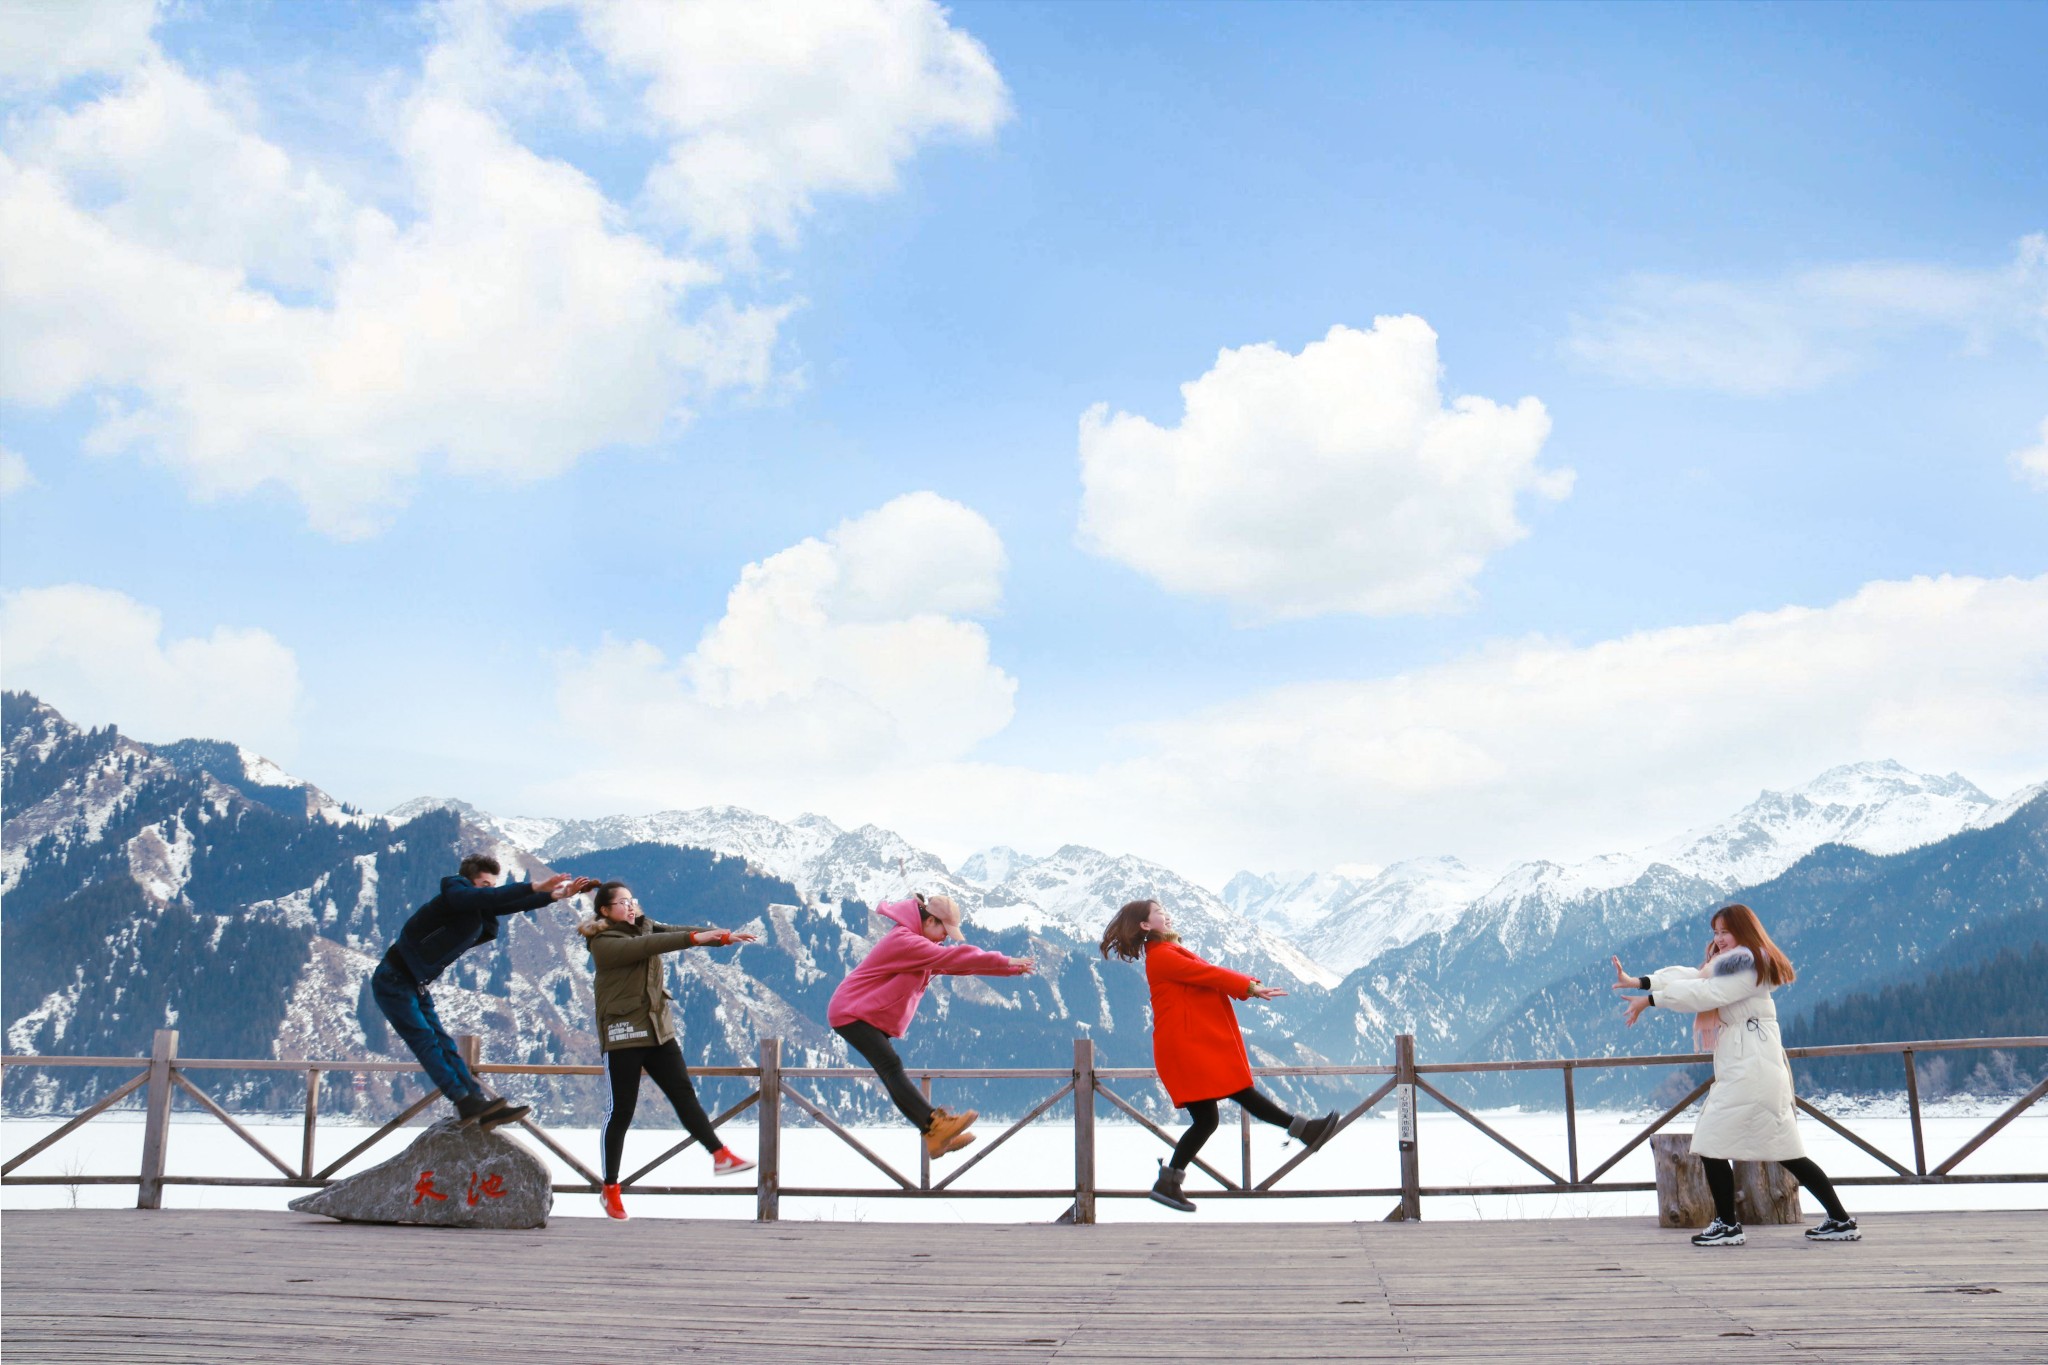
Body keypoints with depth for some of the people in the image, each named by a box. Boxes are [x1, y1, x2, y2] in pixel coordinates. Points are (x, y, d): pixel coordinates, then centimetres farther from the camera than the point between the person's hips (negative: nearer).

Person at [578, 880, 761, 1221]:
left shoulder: (644, 927, 11)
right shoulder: (603, 943, -11)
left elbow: (676, 931, -1)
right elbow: (645, 946, -27)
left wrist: (724, 936, -14)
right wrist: (694, 938, -35)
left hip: (658, 1030, 6)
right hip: (623, 1033, -6)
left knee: (684, 1094, 1)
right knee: (622, 1111, -1)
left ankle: (721, 1156, 0)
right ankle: (610, 1189, 9)